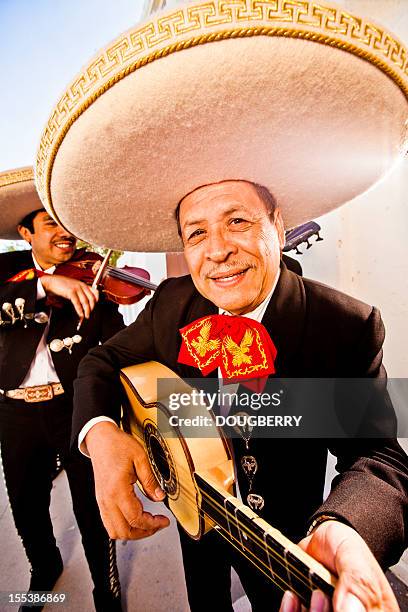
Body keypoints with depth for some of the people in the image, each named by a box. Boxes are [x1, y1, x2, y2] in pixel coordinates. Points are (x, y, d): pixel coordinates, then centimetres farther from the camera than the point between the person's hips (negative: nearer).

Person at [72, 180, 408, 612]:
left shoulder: (348, 325, -27)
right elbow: (104, 360, -9)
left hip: (281, 532, -2)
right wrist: (100, 434, -30)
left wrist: (341, 529, -50)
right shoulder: (172, 301, -17)